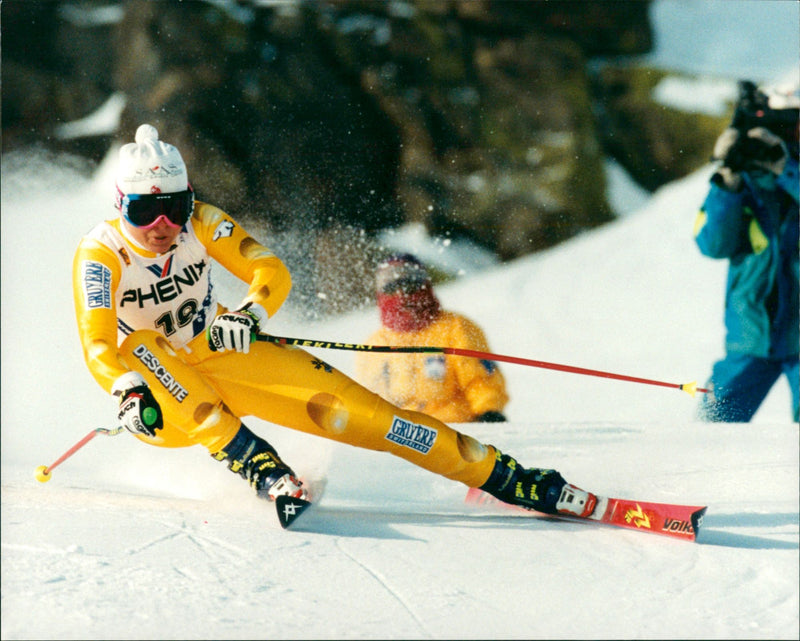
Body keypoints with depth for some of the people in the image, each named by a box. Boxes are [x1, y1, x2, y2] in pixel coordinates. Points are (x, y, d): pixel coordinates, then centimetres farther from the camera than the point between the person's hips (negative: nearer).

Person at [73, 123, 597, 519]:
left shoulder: (199, 224, -12)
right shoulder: (101, 254, -20)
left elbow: (272, 272, -16)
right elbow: (98, 345, -31)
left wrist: (249, 315, -38)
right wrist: (132, 393, -51)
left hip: (222, 359, 2)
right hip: (165, 403, -2)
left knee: (340, 402, -15)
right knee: (139, 346, -35)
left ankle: (502, 476, -13)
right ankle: (254, 463, -39)